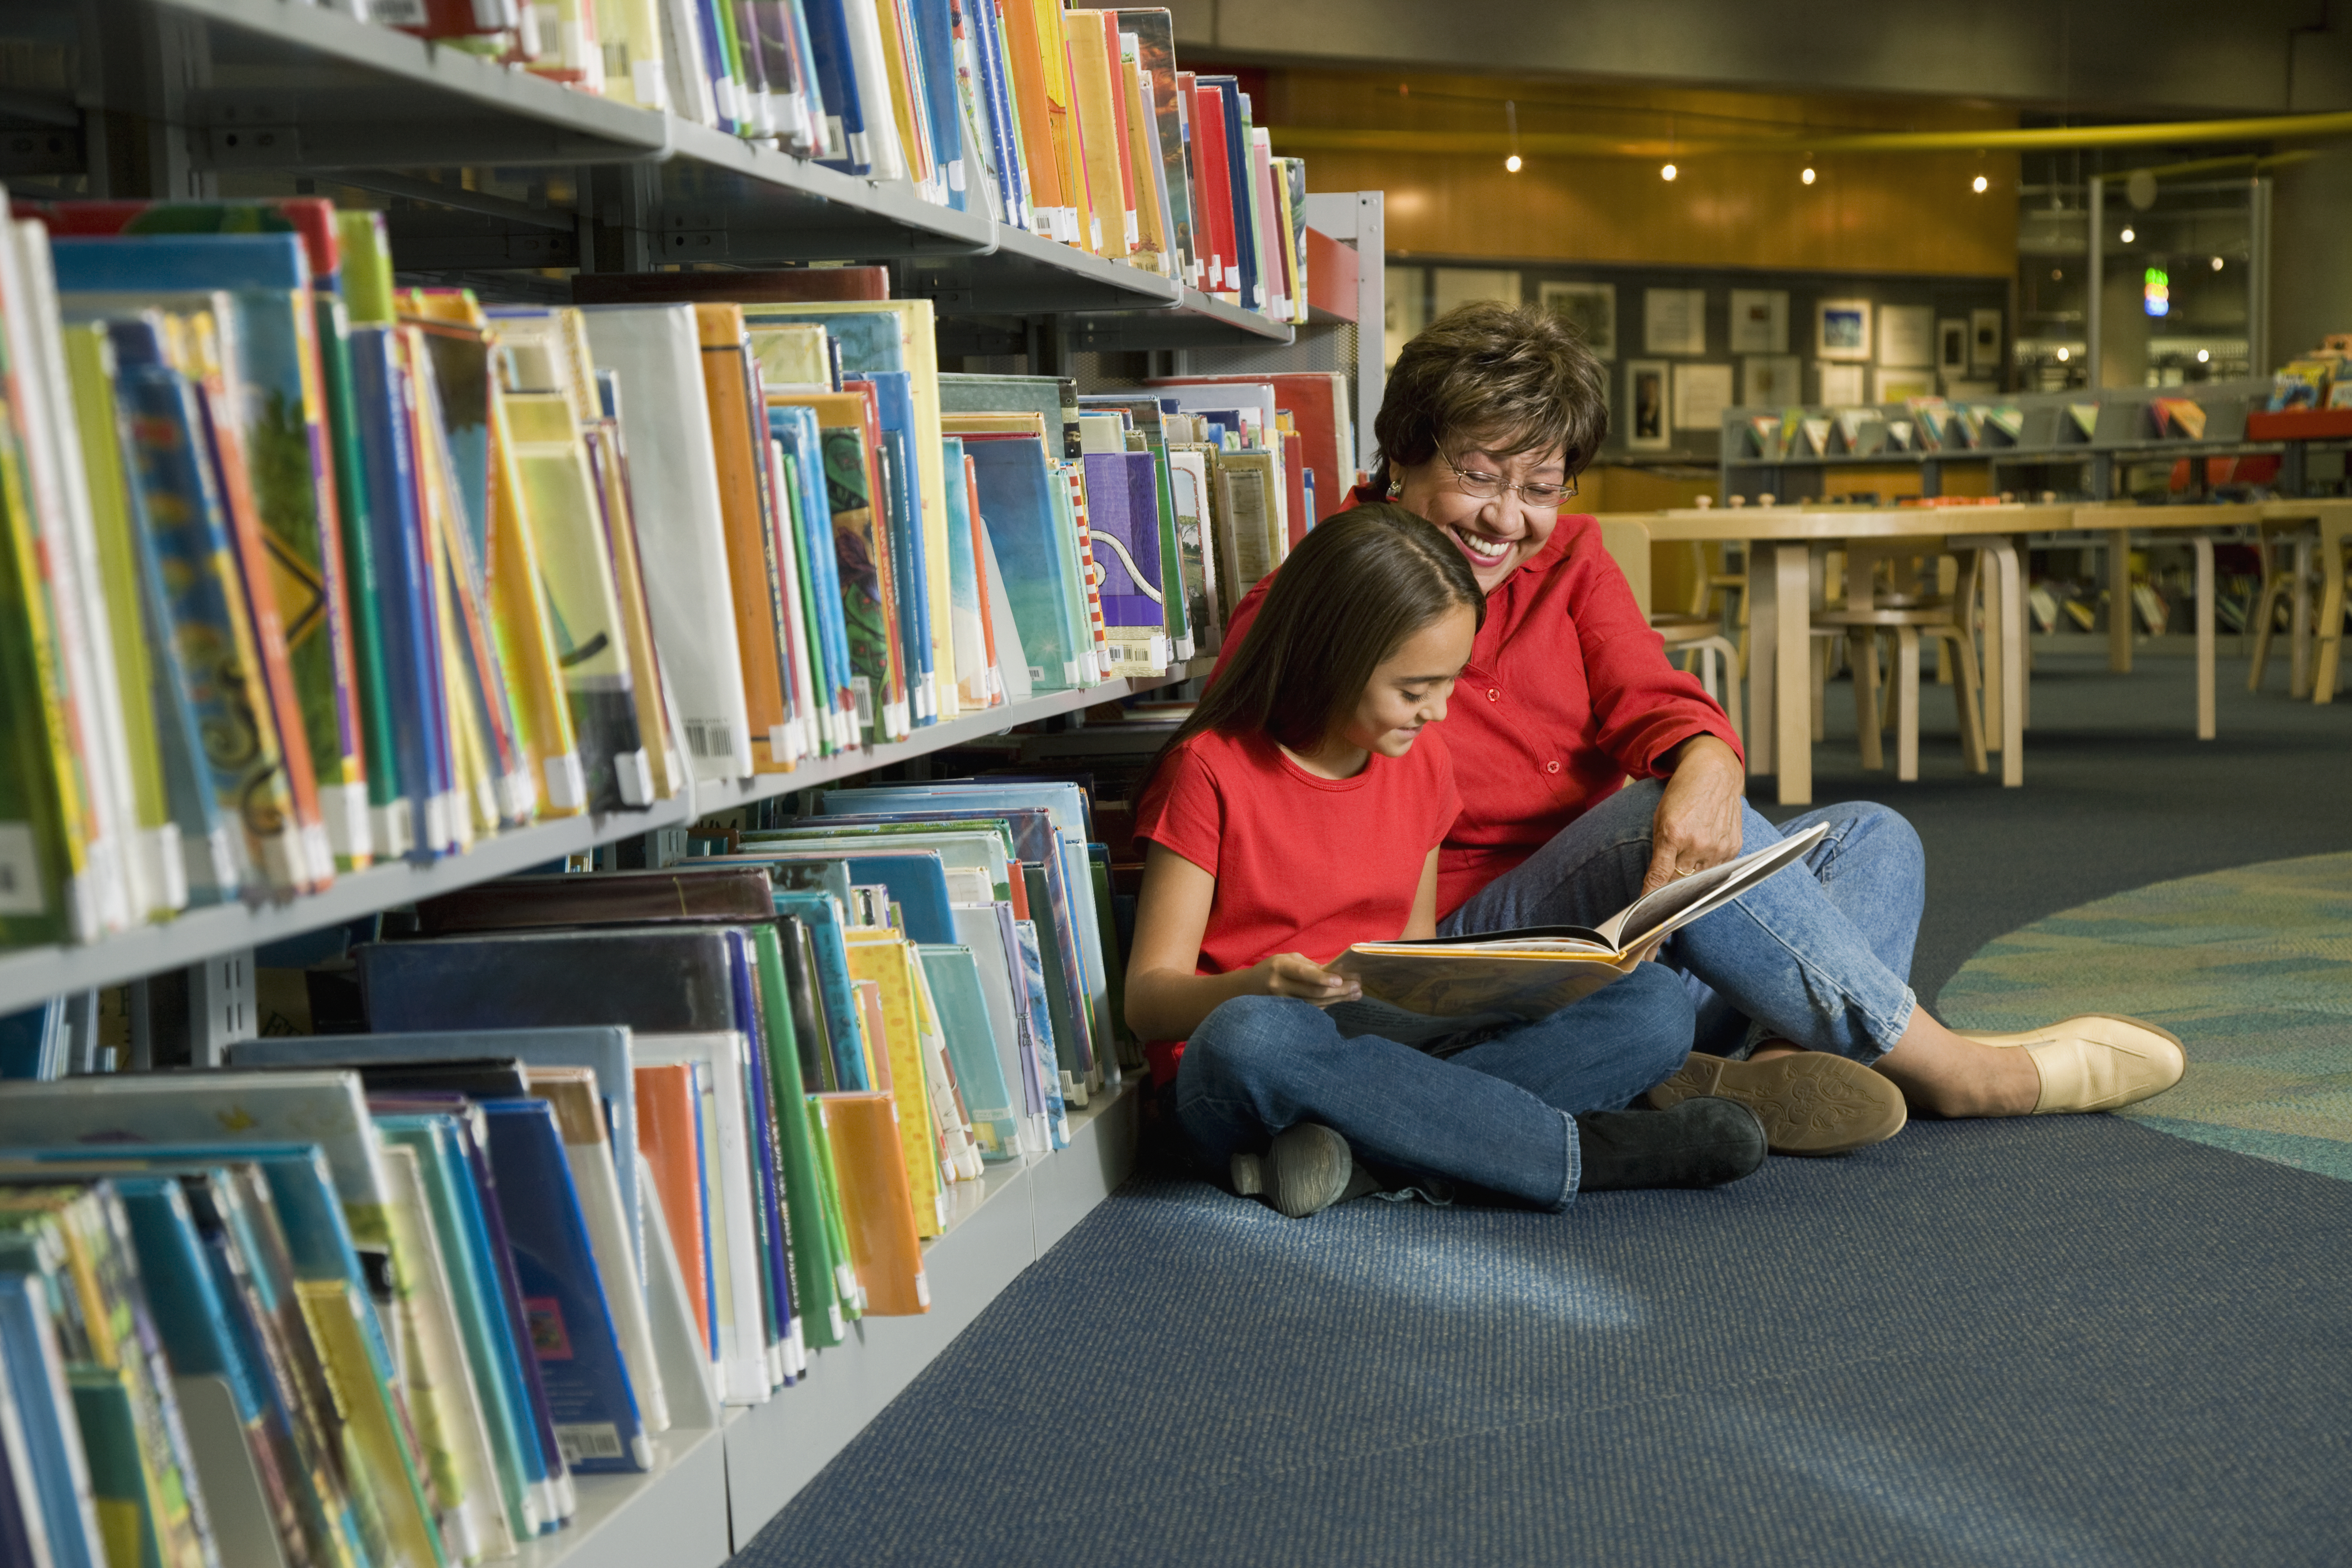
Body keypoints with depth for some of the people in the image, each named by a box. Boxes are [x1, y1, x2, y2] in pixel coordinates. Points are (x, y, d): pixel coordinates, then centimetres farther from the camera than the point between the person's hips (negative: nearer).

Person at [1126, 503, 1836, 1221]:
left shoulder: (1422, 763, 11)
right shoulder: (1210, 771, -8)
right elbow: (1148, 998, -9)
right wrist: (1253, 988, -31)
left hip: (1397, 1053, 6)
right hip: (1255, 1083, -5)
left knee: (1654, 1005, -13)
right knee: (1249, 1036, -42)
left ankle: (1366, 1157, -32)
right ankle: (1588, 1152, -31)